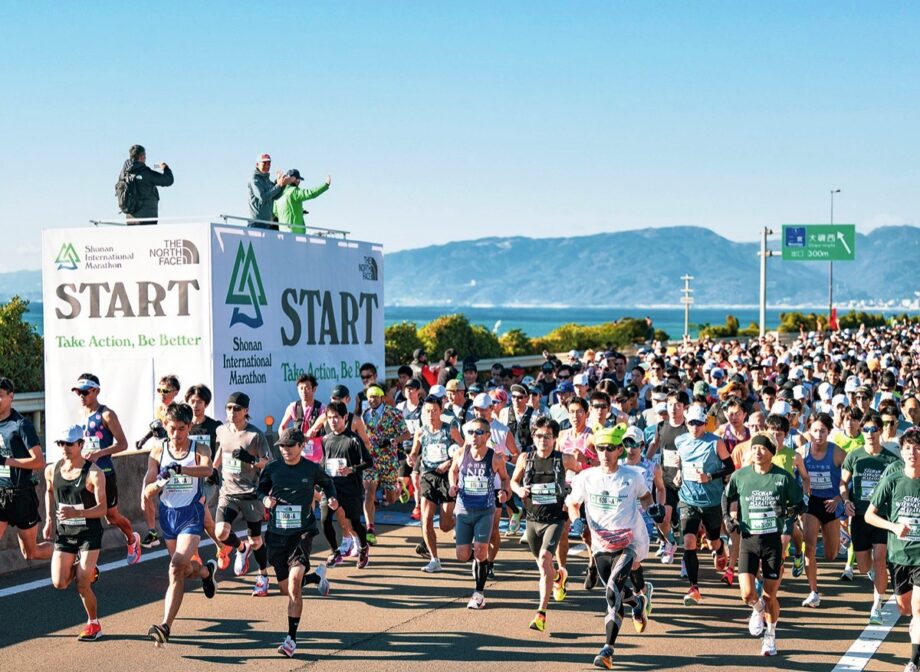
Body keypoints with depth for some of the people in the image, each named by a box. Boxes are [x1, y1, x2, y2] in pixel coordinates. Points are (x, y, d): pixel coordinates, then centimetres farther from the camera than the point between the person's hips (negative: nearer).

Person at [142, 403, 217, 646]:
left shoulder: (199, 450, -7)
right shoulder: (158, 451, 1)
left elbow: (207, 470, -31)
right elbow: (147, 491, -1)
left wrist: (179, 469, -47)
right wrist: (160, 482, -24)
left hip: (191, 516, -4)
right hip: (167, 514, 4)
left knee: (176, 569, -19)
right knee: (185, 570, 18)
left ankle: (165, 626, -19)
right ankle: (207, 571, 54)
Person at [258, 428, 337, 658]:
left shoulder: (312, 469, -1)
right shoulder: (272, 468, 1)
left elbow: (327, 483, 17)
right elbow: (260, 490, 14)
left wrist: (332, 498, -2)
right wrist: (265, 499, -8)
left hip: (302, 532, -3)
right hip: (276, 533, 3)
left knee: (294, 582, -23)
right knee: (287, 589, 11)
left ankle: (292, 639, -18)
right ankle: (317, 576, 45)